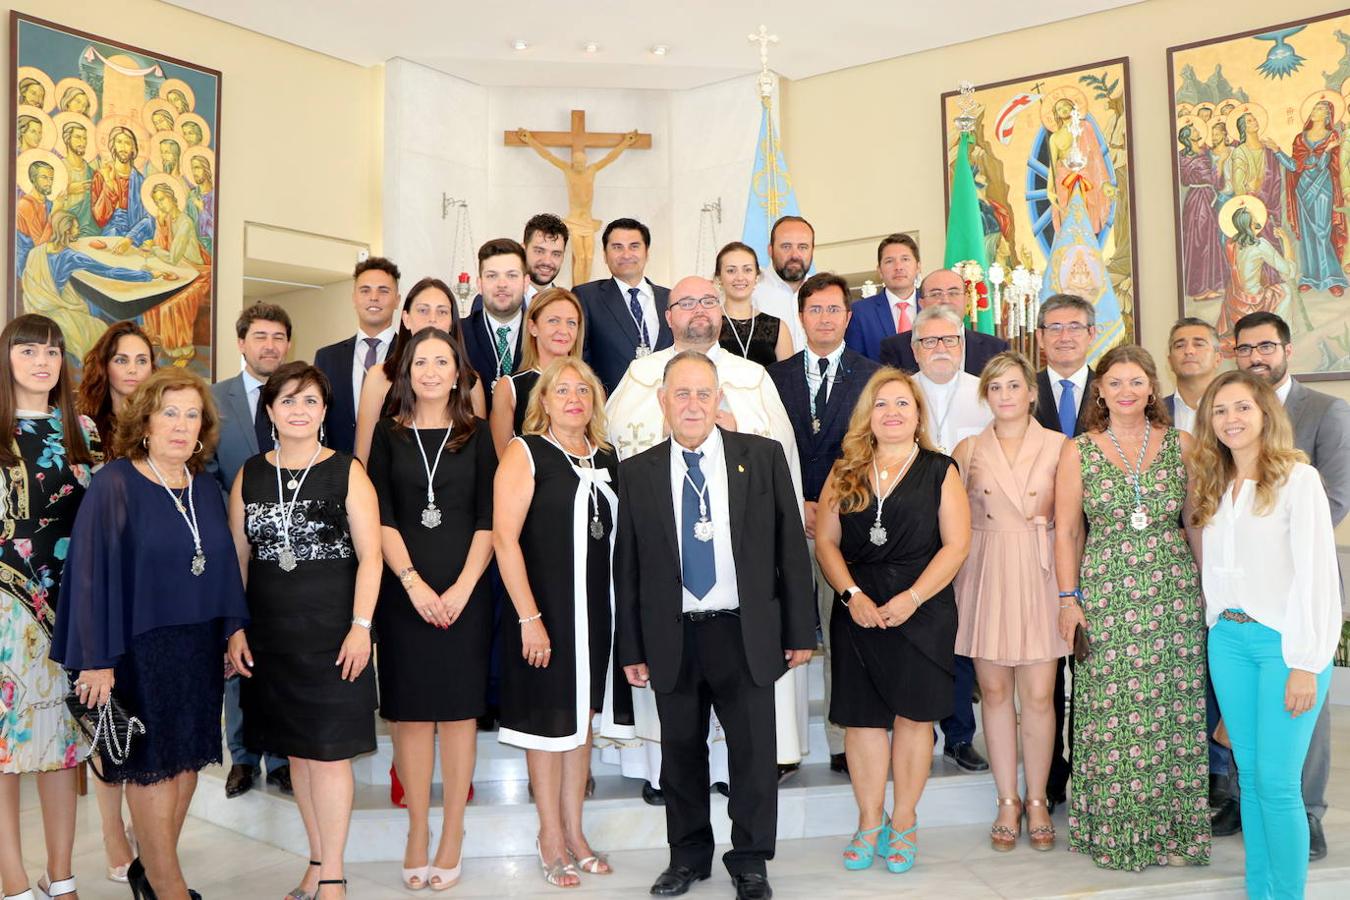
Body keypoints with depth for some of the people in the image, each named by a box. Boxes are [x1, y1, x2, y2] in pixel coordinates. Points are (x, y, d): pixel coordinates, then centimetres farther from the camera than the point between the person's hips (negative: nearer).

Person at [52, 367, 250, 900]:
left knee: (188, 759, 12)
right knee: (152, 766, 3)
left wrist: (234, 627, 5)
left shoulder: (206, 490, 6)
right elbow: (91, 571, -14)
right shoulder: (114, 485, -11)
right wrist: (96, 660, -16)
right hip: (140, 649, -6)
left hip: (200, 648, 6)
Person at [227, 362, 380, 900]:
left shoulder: (346, 472, -2)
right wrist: (235, 629, 4)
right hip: (271, 634, 4)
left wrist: (360, 627, -12)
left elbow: (370, 557, -5)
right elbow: (237, 559, 10)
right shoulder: (249, 476, 8)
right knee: (296, 751, 11)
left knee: (328, 751, -2)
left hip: (331, 630, -4)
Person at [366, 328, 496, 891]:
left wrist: (462, 588, -10)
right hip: (403, 588, 0)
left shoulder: (477, 436, 6)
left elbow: (488, 520, 1)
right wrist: (413, 583, -11)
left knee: (459, 707, 3)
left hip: (464, 590, 0)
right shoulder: (388, 434, 7)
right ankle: (417, 830, 14)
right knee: (410, 708, 3)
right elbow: (381, 517, 0)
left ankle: (452, 833, 13)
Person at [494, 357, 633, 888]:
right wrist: (529, 618, -18)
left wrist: (622, 610, 5)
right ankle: (550, 835, 23)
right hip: (545, 610, -5)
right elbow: (504, 537, -14)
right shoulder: (526, 452, -7)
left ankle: (574, 830, 28)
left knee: (582, 716, 14)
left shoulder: (606, 458, 9)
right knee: (549, 720, 6)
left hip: (597, 609, 5)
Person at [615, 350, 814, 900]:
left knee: (753, 751, 6)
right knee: (681, 752, 13)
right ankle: (688, 855, 31)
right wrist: (632, 648, 3)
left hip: (746, 633, -1)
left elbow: (791, 546, 1)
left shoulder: (763, 457, 0)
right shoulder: (637, 472, 3)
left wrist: (800, 631, -1)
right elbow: (627, 566, 5)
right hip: (672, 638, 1)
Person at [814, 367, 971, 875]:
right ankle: (870, 823, 17)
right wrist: (851, 594, -9)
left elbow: (956, 545, -3)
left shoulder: (939, 471, 4)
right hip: (858, 611, 2)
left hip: (922, 610, -2)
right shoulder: (845, 473, 10)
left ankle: (904, 823, 17)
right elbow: (825, 541, 6)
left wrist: (910, 598, -13)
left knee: (913, 713, 3)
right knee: (861, 715, 4)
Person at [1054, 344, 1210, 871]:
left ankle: (1172, 829, 20)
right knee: (1111, 717, 1)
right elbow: (1066, 531, 3)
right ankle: (1113, 833, 15)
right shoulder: (1078, 451, 2)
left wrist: (1209, 586, 5)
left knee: (1174, 713, 5)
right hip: (1105, 597, -1)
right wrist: (1069, 598, -1)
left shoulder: (1180, 445, 6)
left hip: (1175, 595, 2)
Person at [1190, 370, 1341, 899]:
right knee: (1249, 775, 11)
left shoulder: (1297, 478, -7)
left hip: (1283, 640, -5)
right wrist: (1218, 625, 3)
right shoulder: (1215, 487, 12)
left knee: (1277, 783, -5)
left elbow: (1316, 573, -12)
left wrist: (1305, 663, -15)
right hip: (1228, 639, 6)